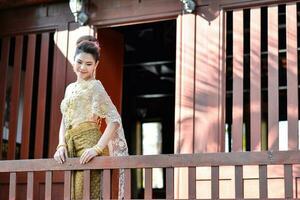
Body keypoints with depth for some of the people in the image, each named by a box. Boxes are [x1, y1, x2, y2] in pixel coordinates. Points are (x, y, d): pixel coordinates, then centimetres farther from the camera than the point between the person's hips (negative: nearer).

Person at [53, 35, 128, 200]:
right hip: (72, 149, 7)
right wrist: (61, 146, 1)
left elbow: (114, 120, -10)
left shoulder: (94, 86, -1)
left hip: (88, 145, -7)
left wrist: (97, 148, -21)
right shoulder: (70, 88, 21)